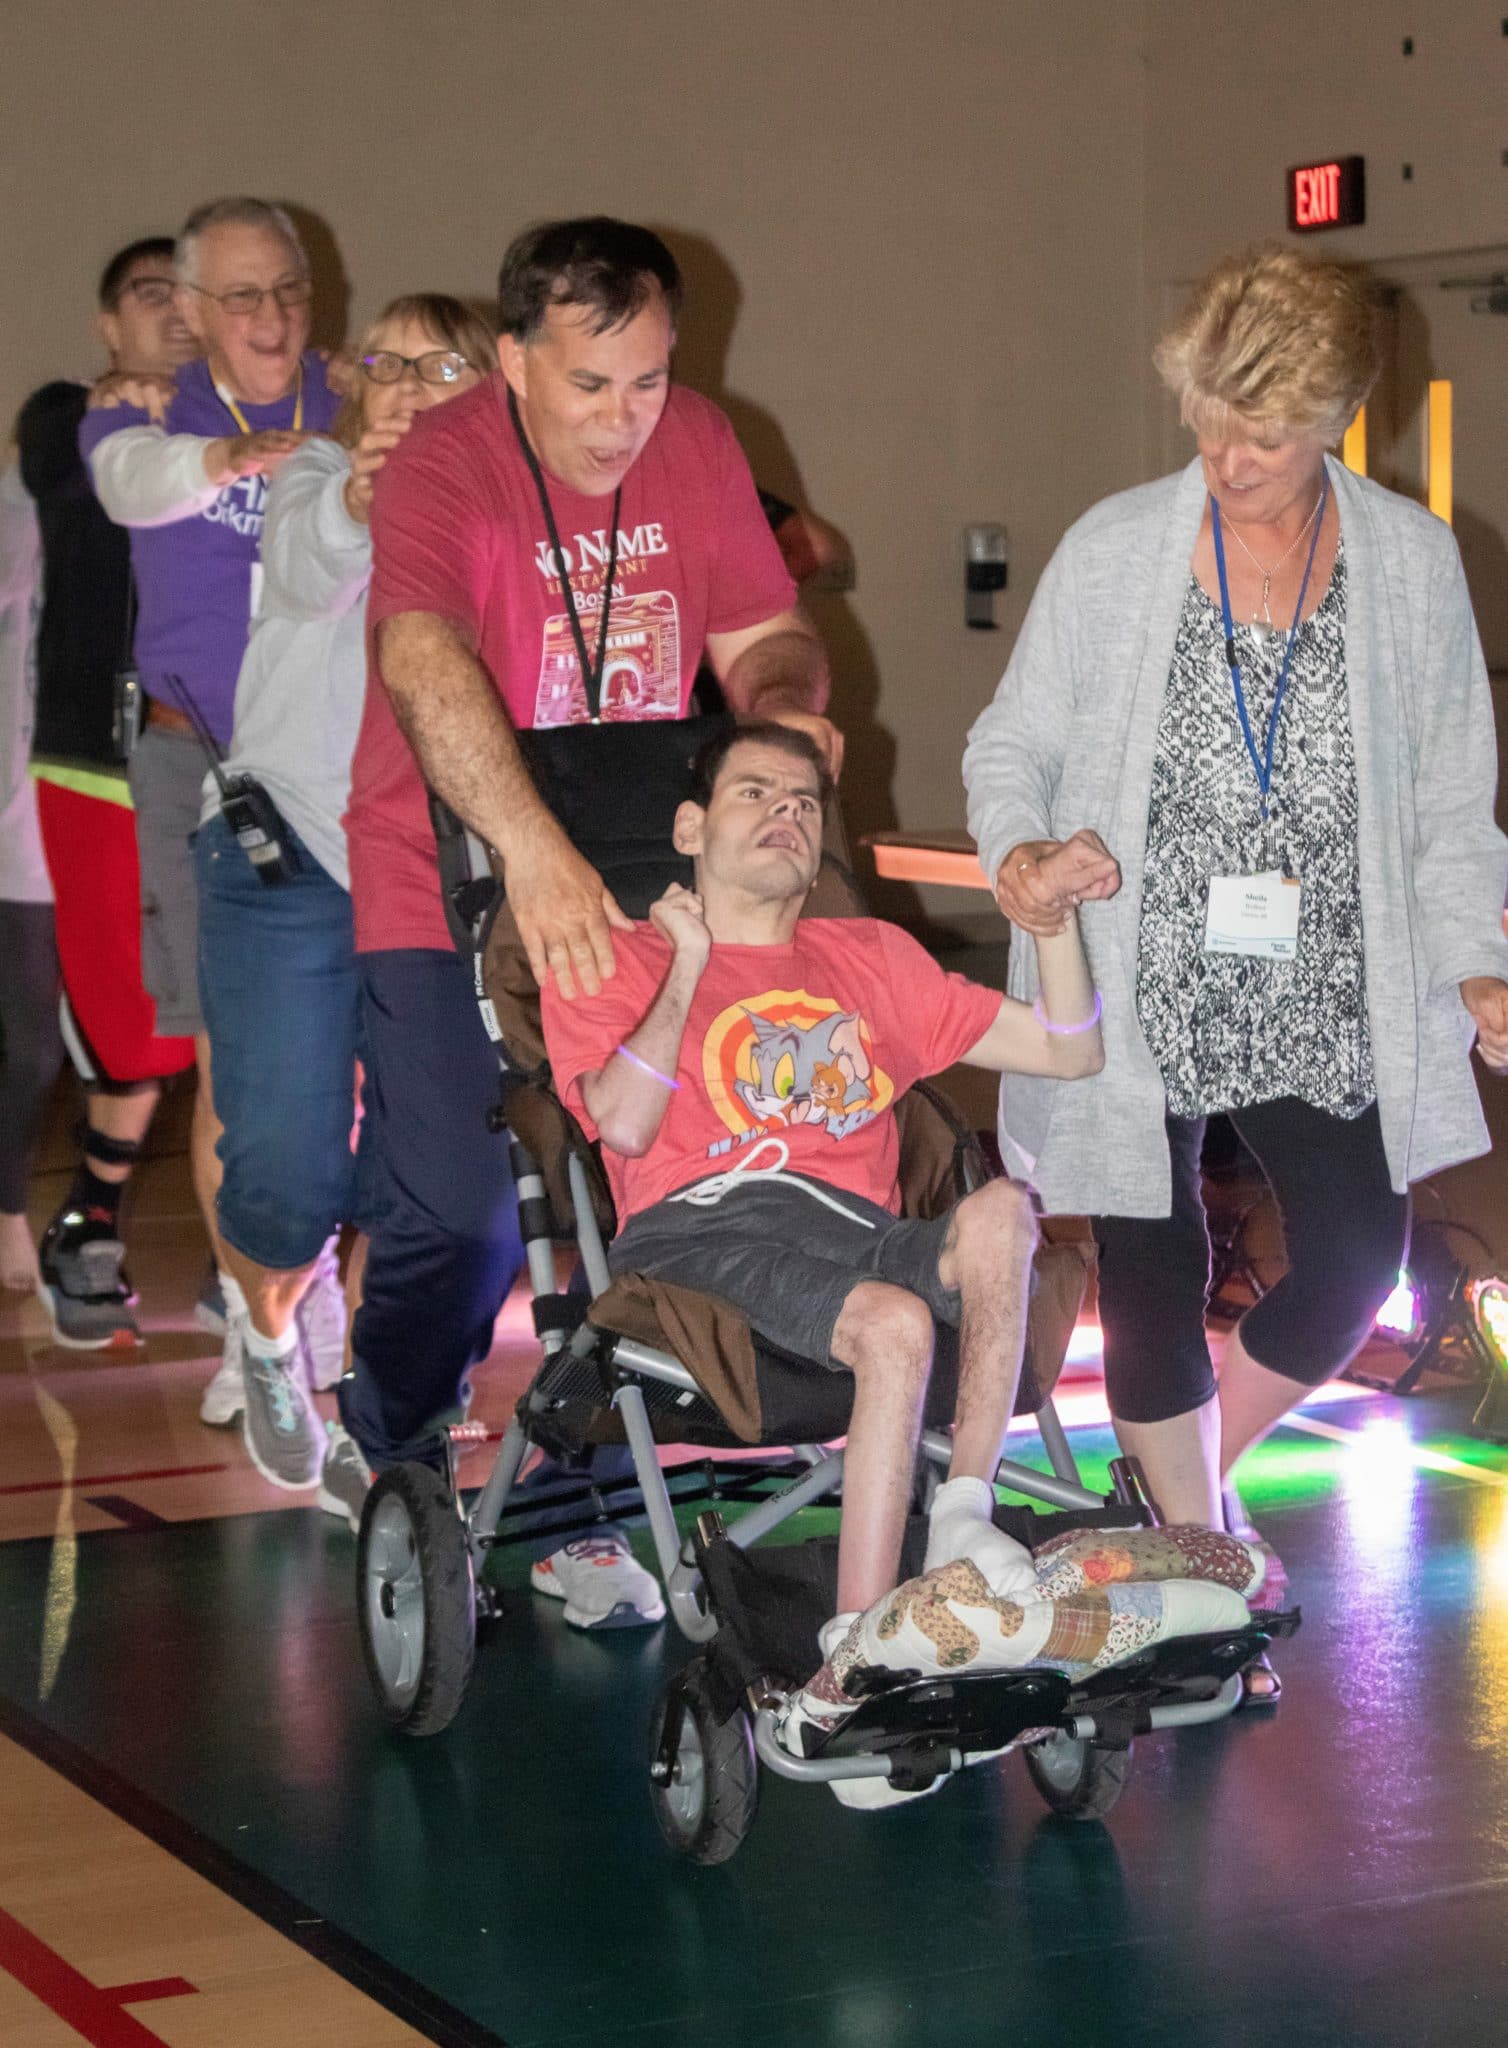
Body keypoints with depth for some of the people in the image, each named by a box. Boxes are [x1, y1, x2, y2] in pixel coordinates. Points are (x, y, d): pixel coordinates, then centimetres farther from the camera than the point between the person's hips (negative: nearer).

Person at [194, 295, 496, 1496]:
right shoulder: (317, 479, 1)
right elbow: (308, 567, -22)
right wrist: (357, 502, -42)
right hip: (292, 863, -2)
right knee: (289, 1168, -4)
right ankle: (270, 1335, 29)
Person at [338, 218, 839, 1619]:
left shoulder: (696, 445, 3)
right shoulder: (442, 469, -17)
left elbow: (765, 632, 7)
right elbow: (425, 661, -34)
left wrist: (781, 701, -19)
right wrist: (535, 851, -48)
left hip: (640, 886, 5)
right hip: (452, 891, -5)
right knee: (461, 1211, -12)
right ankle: (396, 1476, 16)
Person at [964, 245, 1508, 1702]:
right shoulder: (1112, 550, -2)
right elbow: (1014, 741, 5)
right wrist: (1016, 844, -16)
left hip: (1321, 1005, 1)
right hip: (1141, 997, -1)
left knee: (1354, 1267, 0)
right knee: (1154, 1280, 4)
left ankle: (1201, 1469, 29)